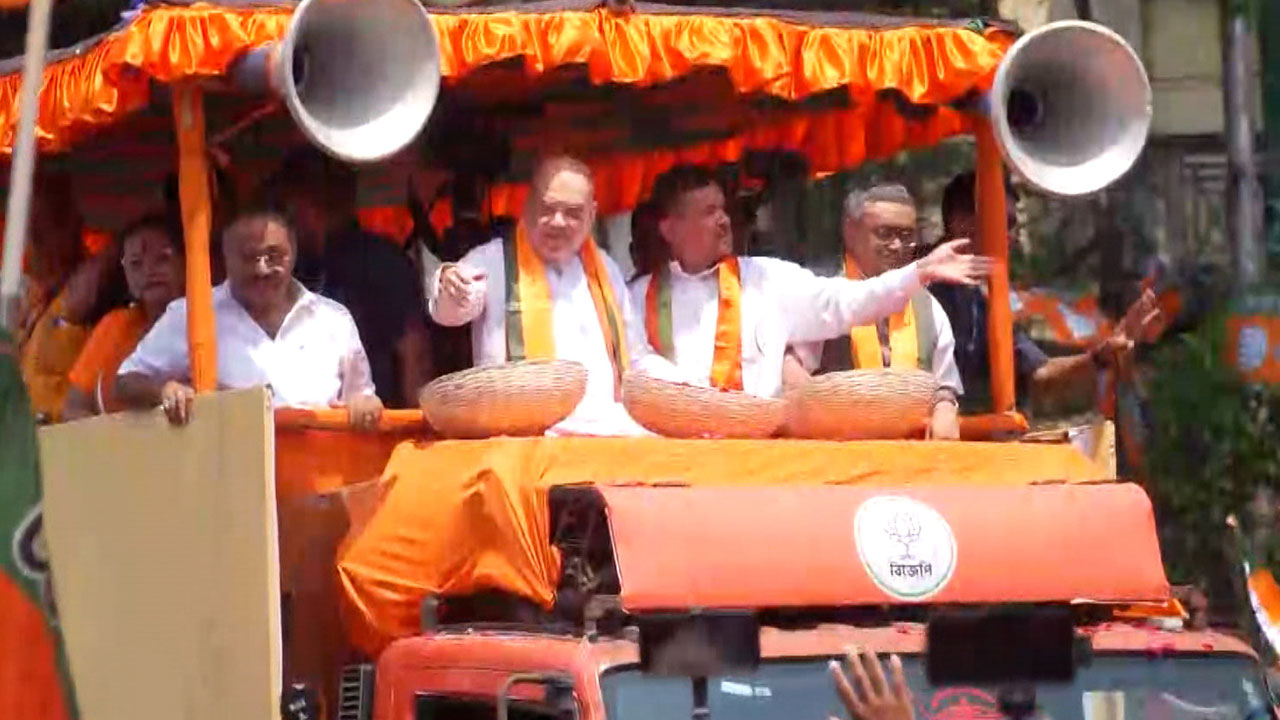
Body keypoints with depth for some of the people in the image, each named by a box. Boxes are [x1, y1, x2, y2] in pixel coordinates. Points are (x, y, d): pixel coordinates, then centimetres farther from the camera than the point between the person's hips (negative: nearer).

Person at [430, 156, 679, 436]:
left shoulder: (605, 271, 21)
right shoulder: (493, 262, 5)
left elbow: (635, 359, 30)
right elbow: (453, 309, -17)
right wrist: (451, 286, -41)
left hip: (610, 425, 5)